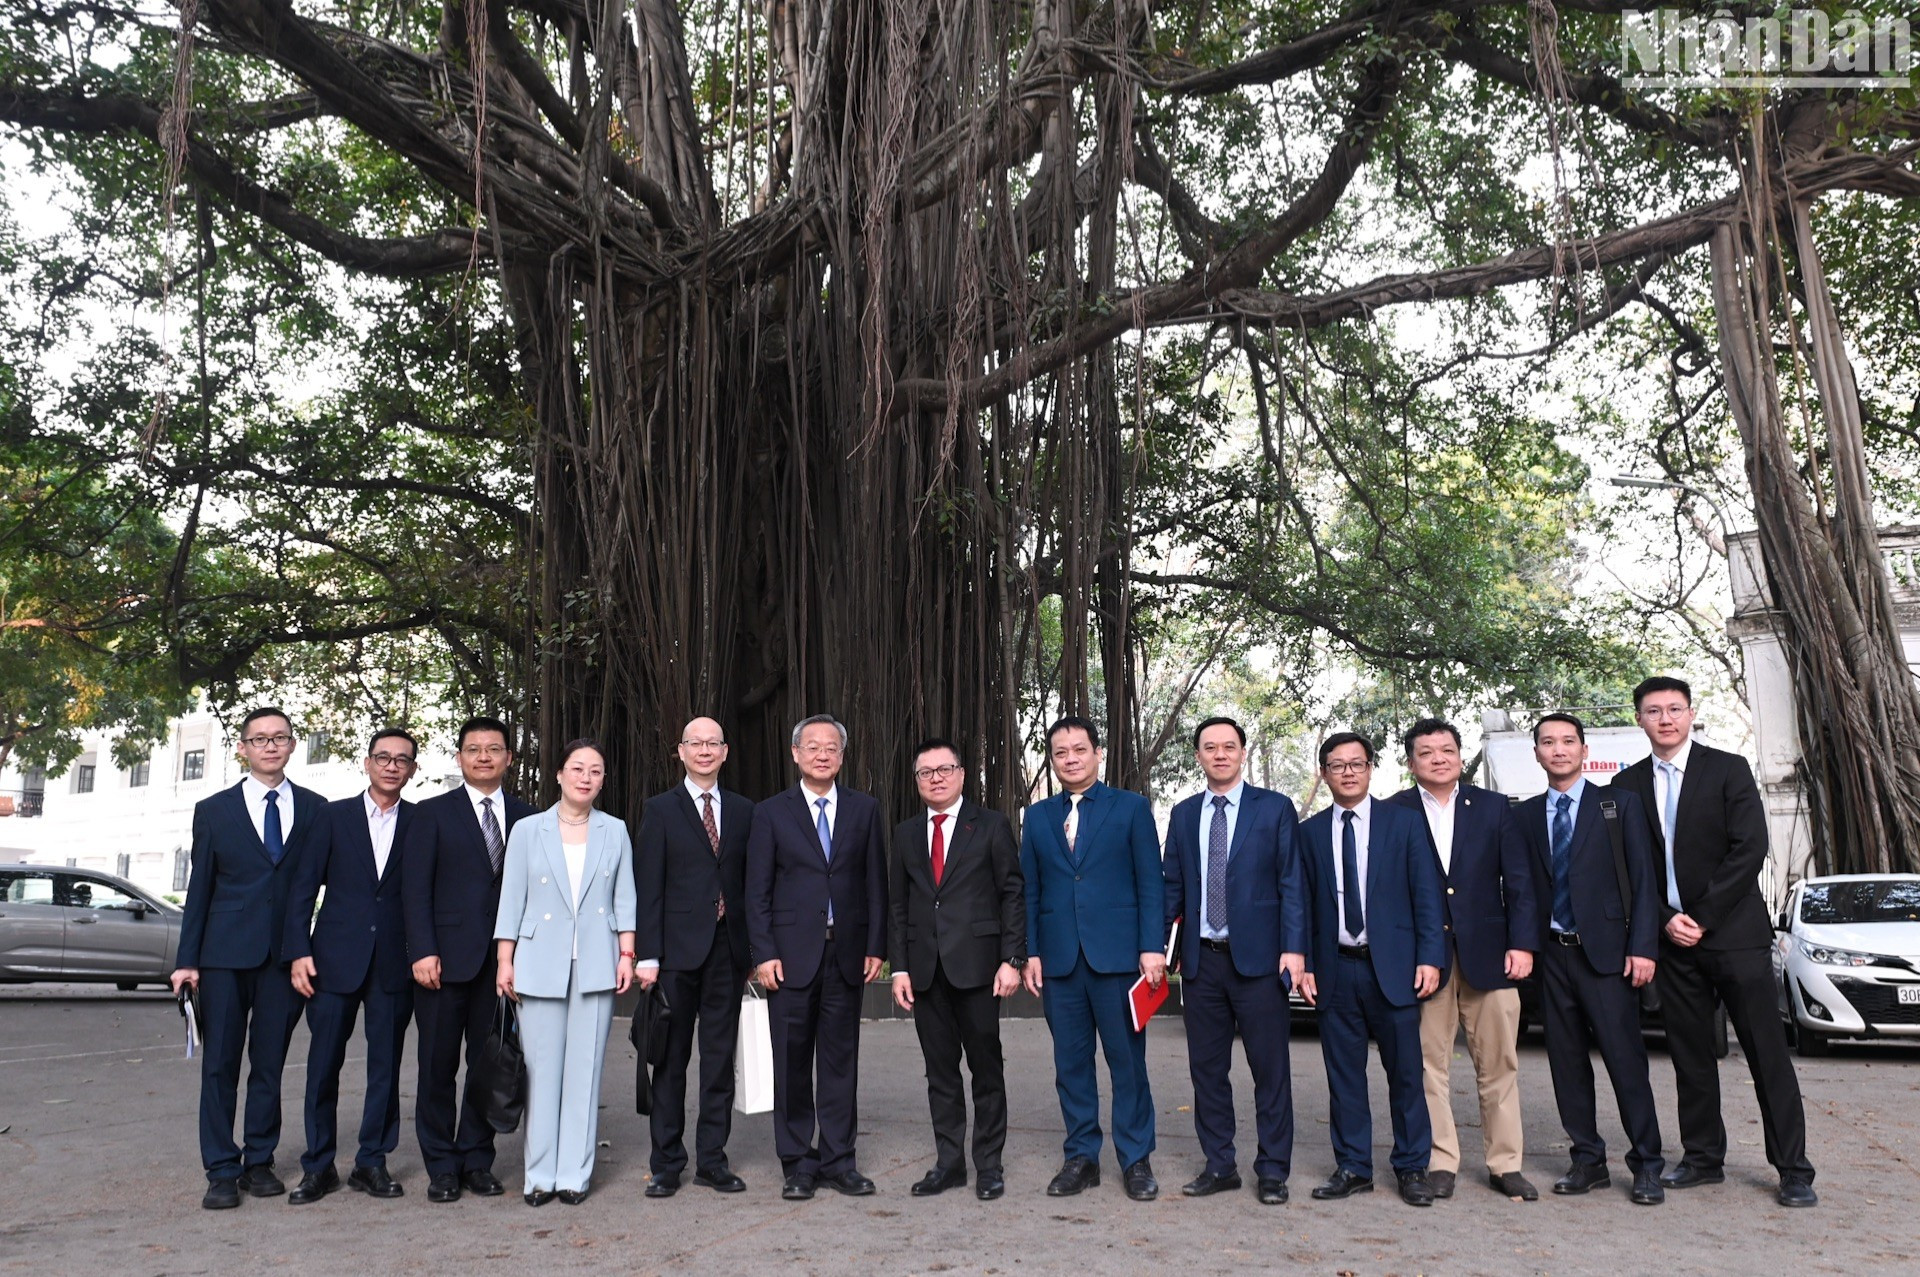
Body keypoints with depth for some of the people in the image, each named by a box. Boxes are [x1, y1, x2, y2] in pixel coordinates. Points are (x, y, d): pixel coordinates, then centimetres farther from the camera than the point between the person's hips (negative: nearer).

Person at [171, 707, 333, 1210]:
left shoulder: (315, 810, 7)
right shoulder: (214, 811, 7)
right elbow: (199, 889, 6)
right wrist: (187, 960, 2)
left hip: (285, 954, 1)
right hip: (226, 953, 0)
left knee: (270, 1064, 7)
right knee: (219, 1064, 2)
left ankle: (259, 1162, 19)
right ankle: (222, 1171, 10)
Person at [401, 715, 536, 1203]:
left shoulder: (525, 818, 9)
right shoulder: (433, 813, 4)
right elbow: (415, 888, -2)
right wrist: (423, 951, -11)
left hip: (504, 960, 2)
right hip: (447, 959, -2)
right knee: (438, 1066, 5)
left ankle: (477, 1159, 20)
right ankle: (441, 1166, 17)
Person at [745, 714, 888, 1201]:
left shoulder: (864, 810, 8)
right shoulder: (771, 813, 3)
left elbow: (875, 883, 8)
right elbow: (757, 890, 1)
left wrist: (876, 946, 1)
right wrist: (764, 953, -8)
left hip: (847, 954, 2)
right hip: (791, 954, -1)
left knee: (841, 1060, 7)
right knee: (792, 1063, 4)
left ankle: (837, 1160, 18)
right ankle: (798, 1164, 16)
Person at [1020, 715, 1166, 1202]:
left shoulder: (1132, 808, 4)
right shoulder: (1037, 816, 13)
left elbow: (1151, 883, 0)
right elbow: (1029, 890, 11)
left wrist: (1152, 947, -8)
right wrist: (1030, 952, 3)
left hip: (1118, 955, -3)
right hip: (1059, 958, 3)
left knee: (1128, 1061, 2)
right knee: (1071, 1064, 8)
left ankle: (1136, 1159, 14)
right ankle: (1081, 1157, 20)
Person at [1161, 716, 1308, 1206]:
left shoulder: (1275, 808, 1)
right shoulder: (1183, 815, 11)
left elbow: (1292, 884, -3)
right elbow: (1172, 886, 10)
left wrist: (1294, 948, -11)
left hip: (1259, 958, -3)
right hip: (1201, 959, 4)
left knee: (1270, 1068, 3)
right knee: (1207, 1068, 10)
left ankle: (1273, 1170, 15)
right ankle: (1219, 1165, 22)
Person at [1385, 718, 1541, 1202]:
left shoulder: (1494, 807, 7)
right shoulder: (1393, 813, 0)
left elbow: (1519, 882, 6)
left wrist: (1522, 943, -3)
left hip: (1488, 955, 2)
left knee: (1498, 1065, 7)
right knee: (1430, 1066, 3)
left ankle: (1505, 1165, 18)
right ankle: (1441, 1163, 14)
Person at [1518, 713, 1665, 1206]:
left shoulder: (1618, 804, 2)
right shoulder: (1525, 815, 10)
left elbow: (1642, 881, -2)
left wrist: (1642, 947, -9)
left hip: (1605, 950, -3)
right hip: (1551, 955, 3)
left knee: (1625, 1058, -4)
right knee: (1567, 1061, 7)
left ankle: (1646, 1164, 7)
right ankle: (1587, 1160, 17)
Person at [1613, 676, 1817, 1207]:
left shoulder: (1728, 769, -2)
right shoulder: (1628, 784, 7)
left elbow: (1750, 849, -9)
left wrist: (1702, 918, -12)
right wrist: (1667, 919, -7)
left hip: (1734, 932, -3)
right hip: (1672, 938, 3)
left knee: (1768, 1053, 0)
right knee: (1690, 1054, 8)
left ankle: (1793, 1169, 8)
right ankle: (1703, 1158, 18)